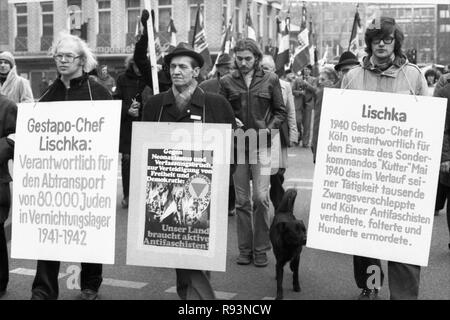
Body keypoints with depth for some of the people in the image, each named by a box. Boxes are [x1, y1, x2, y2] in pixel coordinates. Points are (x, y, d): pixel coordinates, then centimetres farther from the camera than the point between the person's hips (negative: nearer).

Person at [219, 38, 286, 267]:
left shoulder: (270, 80, 4)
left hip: (262, 146, -2)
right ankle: (244, 249, 16)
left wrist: (267, 130, -7)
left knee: (260, 198, -9)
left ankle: (261, 249, 5)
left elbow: (280, 112, 8)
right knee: (241, 200, 6)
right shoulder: (227, 82, 6)